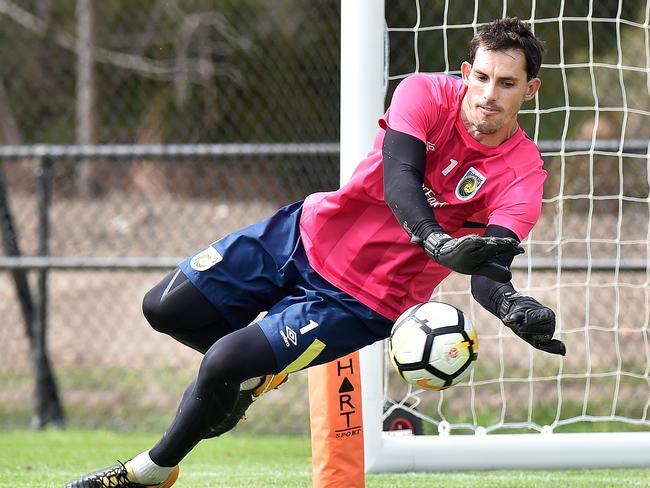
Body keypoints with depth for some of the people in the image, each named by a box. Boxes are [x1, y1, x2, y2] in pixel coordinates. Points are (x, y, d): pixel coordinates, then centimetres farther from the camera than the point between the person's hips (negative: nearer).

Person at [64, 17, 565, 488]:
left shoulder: (522, 174, -20)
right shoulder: (426, 94, -15)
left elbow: (488, 274, -30)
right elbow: (398, 179, -31)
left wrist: (520, 311, -54)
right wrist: (440, 245, -50)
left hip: (363, 301, -3)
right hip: (307, 236, 4)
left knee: (222, 367, -16)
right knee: (164, 309, 3)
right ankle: (250, 374, 34)